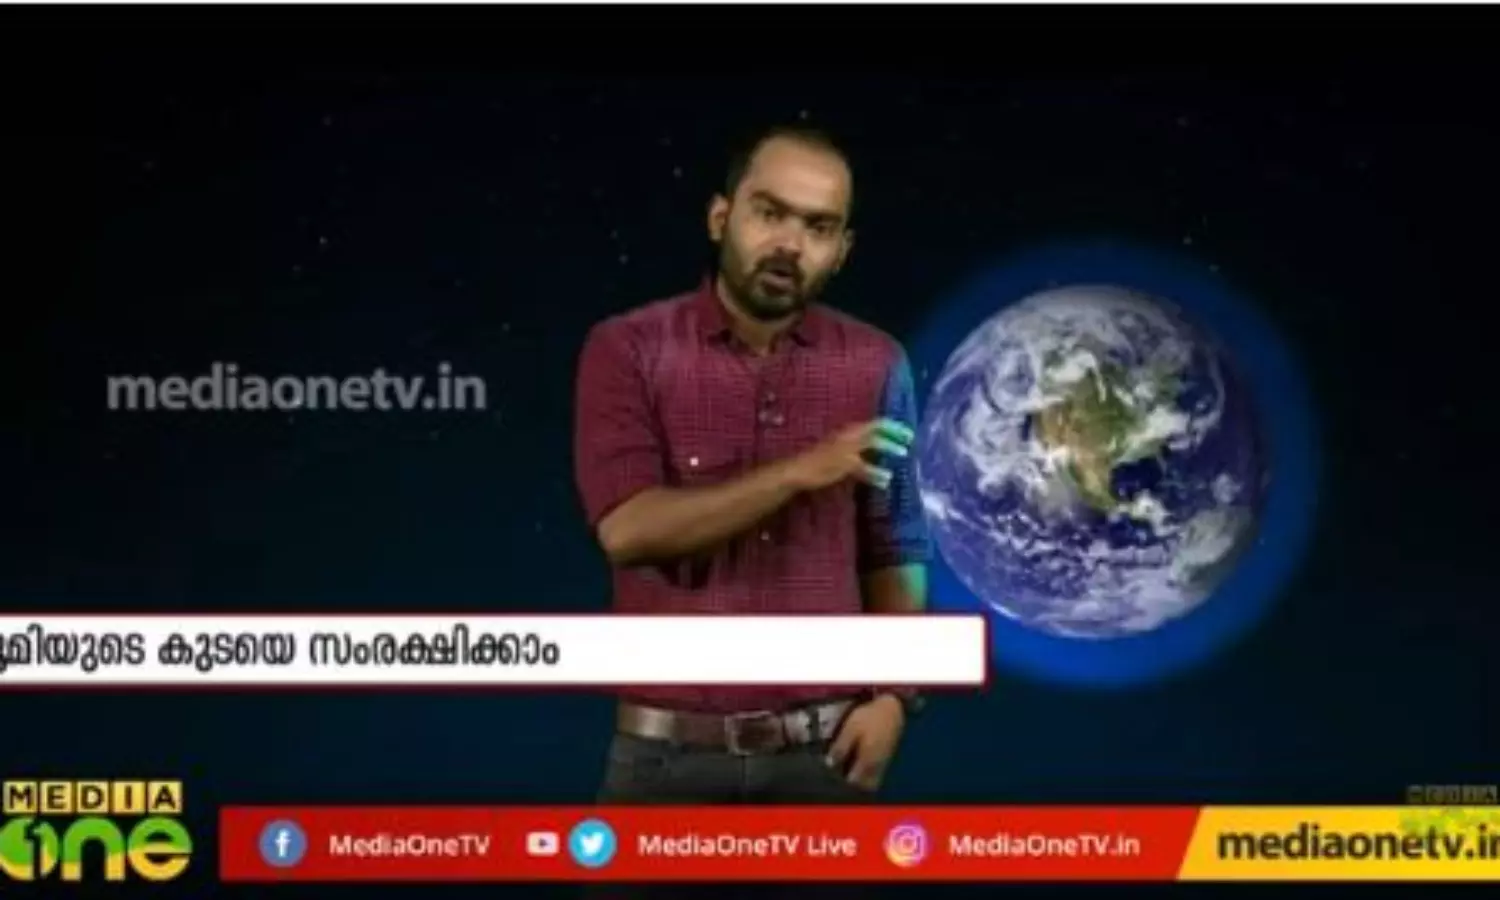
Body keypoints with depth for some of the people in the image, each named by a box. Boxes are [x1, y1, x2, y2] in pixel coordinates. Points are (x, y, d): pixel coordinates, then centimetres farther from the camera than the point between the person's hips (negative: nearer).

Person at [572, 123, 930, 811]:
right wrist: (798, 473, -22)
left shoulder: (875, 365, 3)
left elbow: (894, 551, 8)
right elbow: (627, 528, -17)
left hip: (824, 749, 2)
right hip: (671, 751, -2)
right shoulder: (628, 350, -5)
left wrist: (895, 695, -4)